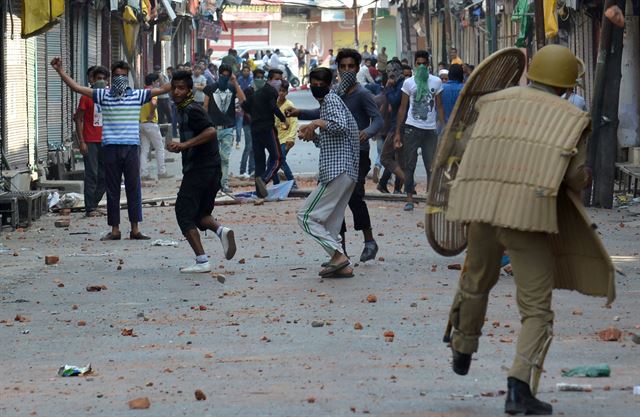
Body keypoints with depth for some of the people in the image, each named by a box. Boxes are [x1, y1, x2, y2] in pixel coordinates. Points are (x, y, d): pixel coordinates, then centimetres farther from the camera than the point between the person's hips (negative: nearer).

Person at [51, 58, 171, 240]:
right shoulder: (103, 95, 5)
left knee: (134, 189, 3)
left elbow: (162, 89, 6)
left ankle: (135, 229, 10)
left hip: (131, 147, 0)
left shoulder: (137, 95, 6)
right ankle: (114, 230, 11)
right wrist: (60, 71, -1)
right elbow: (76, 87, 4)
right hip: (110, 148, 0)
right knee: (112, 191, 5)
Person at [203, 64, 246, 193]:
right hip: (213, 128, -1)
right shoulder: (210, 89, 6)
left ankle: (225, 183, 3)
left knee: (225, 158, 0)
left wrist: (235, 82, -9)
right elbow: (205, 108, 8)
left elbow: (243, 100, -9)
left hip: (228, 129, 1)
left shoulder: (233, 88, 9)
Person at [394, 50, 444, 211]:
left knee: (432, 166, -1)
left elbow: (439, 107, 8)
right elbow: (403, 108, 8)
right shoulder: (409, 83, 6)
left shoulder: (436, 82, 6)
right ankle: (409, 198, 4)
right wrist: (397, 133, 4)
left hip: (430, 129, 0)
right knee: (409, 165, 0)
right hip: (412, 128, 0)